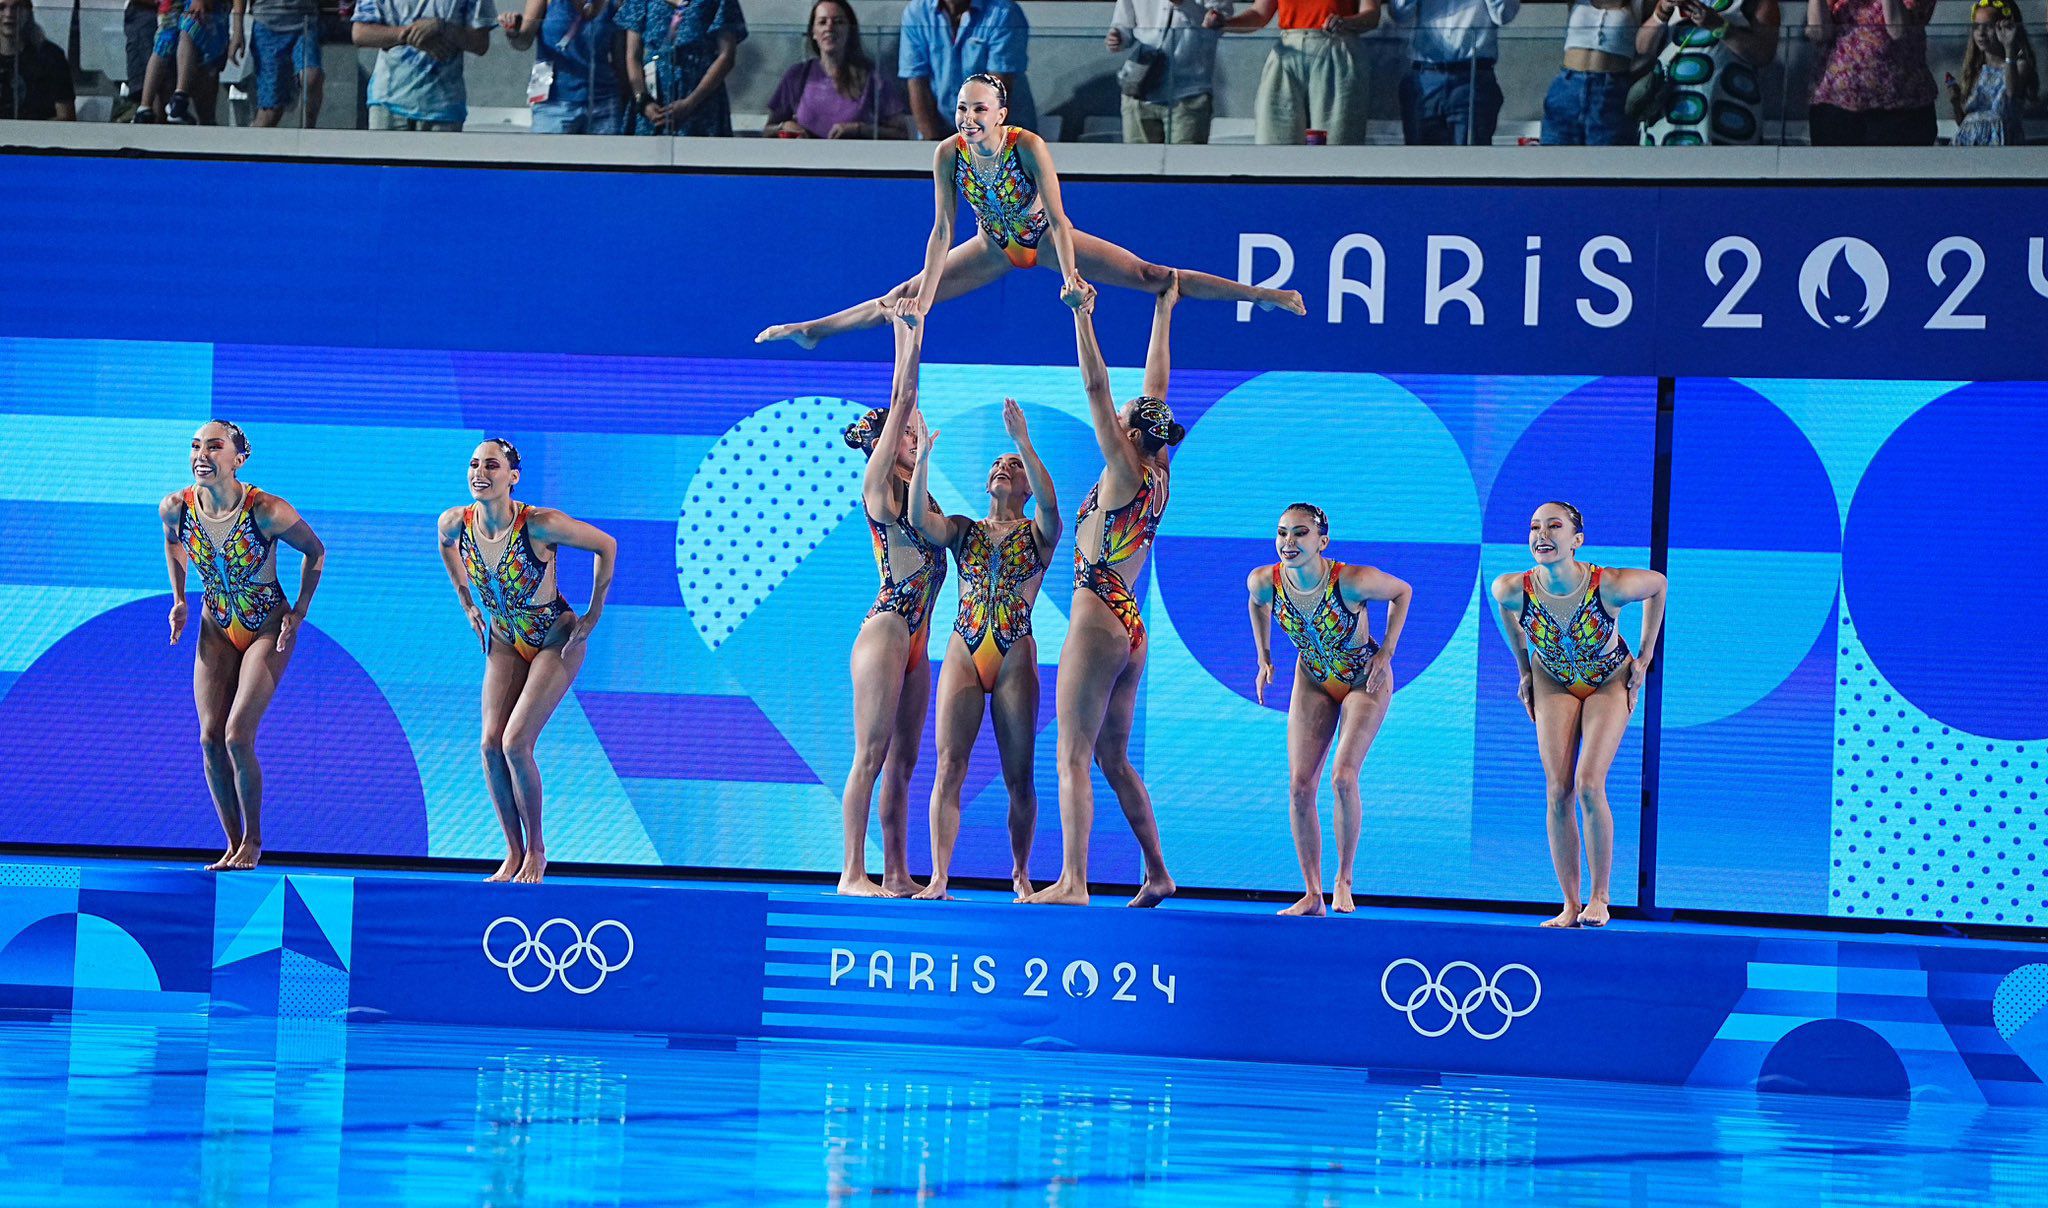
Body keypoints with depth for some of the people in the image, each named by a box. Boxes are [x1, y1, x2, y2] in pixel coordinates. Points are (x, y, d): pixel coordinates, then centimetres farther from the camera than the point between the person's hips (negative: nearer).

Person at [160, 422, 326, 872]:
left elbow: (315, 551, -8)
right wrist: (179, 600, 5)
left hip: (268, 630, -5)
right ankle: (233, 845, 13)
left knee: (237, 736, -14)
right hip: (216, 629, 5)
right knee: (210, 739, -2)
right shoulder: (175, 508, -14)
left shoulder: (267, 512, -27)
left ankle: (253, 839, 6)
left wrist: (299, 614, -11)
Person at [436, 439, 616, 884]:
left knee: (515, 743, -16)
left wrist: (593, 615, -13)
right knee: (491, 744, -6)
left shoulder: (540, 525, -29)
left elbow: (606, 546, -17)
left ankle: (536, 850, 4)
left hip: (556, 639, -5)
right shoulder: (455, 522, -14)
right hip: (506, 641, 5)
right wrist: (467, 604, 13)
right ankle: (514, 855, 8)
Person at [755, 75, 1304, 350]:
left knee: (1148, 276, -11)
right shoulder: (949, 153, -24)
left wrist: (1071, 277, -44)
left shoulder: (1028, 146, -32)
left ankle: (1261, 296, -10)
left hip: (1045, 238, -3)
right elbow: (943, 228, -21)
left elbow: (1058, 217, -34)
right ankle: (811, 330, 20)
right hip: (995, 246, 3)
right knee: (903, 299, 3)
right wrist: (922, 296, -26)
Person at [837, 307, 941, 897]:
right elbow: (899, 409, -7)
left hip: (915, 638, 8)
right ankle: (853, 873, -9)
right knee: (871, 754, -8)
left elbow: (909, 411, 18)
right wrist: (907, 343, -3)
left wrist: (914, 344, 18)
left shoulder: (917, 490, 14)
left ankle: (896, 873, 9)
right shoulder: (878, 487, -6)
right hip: (886, 630, -8)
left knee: (902, 760, 7)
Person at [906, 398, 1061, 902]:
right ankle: (938, 877, -12)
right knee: (949, 765, -8)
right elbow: (920, 519, -7)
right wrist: (923, 455, -15)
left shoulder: (1038, 533, 6)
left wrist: (1024, 441, -24)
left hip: (1015, 657, -2)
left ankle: (1020, 873, 14)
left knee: (1019, 774, 1)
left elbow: (1050, 504, -17)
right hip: (964, 653, 2)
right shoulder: (963, 531, 12)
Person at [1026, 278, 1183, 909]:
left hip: (1096, 621, -9)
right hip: (1129, 629, 9)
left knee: (1074, 756, -10)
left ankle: (1072, 882, -16)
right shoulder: (1158, 477, 9)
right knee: (1113, 759, 15)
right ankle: (1157, 874, 15)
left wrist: (1083, 317, -13)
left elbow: (1097, 390, -15)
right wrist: (1163, 311, 25)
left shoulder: (1125, 473, -10)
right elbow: (1156, 389, 18)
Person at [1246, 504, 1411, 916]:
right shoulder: (1264, 582, -21)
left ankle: (1344, 880, -1)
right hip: (1313, 681, 4)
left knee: (1343, 778, -19)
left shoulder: (1353, 581, -32)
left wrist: (1385, 653, -15)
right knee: (1299, 786, -4)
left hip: (1365, 680, -4)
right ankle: (1312, 895, 5)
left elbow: (1402, 592, -11)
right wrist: (1264, 659, 4)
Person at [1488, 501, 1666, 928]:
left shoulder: (1611, 585, -34)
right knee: (1558, 792, -5)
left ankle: (1599, 898, -3)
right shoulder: (1513, 590, -27)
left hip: (1610, 681, -3)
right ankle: (1570, 905, 3)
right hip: (1553, 682, 3)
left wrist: (1644, 657, -7)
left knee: (1589, 785, -17)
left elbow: (1658, 584, -11)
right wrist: (1524, 670, 5)